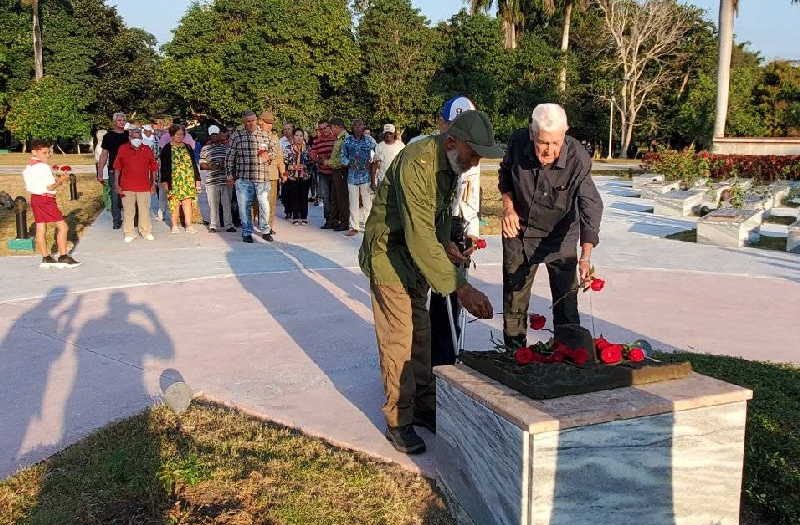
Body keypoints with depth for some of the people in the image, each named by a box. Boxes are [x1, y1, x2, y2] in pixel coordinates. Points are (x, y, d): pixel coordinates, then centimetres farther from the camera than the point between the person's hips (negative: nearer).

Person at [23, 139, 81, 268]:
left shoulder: (27, 167, 15)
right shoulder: (43, 166, -15)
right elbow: (49, 187, -19)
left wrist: (57, 179, 10)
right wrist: (61, 181, -5)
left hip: (35, 198, 10)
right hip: (46, 199, -10)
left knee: (41, 229, 9)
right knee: (62, 226, -4)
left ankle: (46, 258, 13)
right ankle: (63, 257, -4)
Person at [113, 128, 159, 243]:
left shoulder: (147, 150, 4)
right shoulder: (122, 149, 2)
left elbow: (154, 168, 9)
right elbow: (117, 168, 4)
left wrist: (153, 183, 6)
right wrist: (116, 184, -1)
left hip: (144, 187, 0)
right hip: (127, 187, 0)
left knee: (145, 210, 5)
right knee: (128, 211, 6)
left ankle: (146, 232, 19)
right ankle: (128, 233, 16)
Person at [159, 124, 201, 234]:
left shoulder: (188, 148, 15)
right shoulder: (166, 149, 5)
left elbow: (194, 164, 17)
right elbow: (163, 167, 2)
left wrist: (197, 179, 11)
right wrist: (164, 181, -5)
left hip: (188, 180, 2)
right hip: (174, 180, -2)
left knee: (188, 201, -5)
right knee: (174, 202, -3)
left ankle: (189, 225, -4)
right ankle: (175, 225, 7)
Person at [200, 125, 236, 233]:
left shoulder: (226, 146, 10)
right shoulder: (205, 148, 8)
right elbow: (202, 164, 5)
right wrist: (210, 167, -11)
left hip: (226, 180, 1)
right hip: (212, 180, -1)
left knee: (227, 204, 2)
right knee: (213, 204, 3)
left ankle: (228, 225, 8)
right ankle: (213, 225, 11)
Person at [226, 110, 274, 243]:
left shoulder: (264, 135, 9)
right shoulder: (237, 135, 3)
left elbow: (274, 152, 18)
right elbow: (230, 157, 6)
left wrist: (268, 155, -4)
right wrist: (229, 174, 3)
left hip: (262, 177, 1)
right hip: (243, 177, -1)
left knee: (264, 205, 3)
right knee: (244, 206, 3)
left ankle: (265, 231, 19)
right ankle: (247, 233, 14)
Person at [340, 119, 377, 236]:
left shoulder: (370, 140, 2)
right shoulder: (347, 141, 6)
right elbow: (343, 156, 8)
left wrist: (371, 163, -10)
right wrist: (349, 163, -10)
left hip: (366, 175, -1)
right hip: (352, 176, 1)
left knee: (367, 202, 1)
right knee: (353, 203, 4)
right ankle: (354, 227, 12)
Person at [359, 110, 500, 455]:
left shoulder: (451, 162, -2)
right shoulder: (415, 164, -30)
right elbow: (420, 238, -36)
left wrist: (445, 244, 2)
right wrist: (460, 287, -38)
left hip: (418, 254, 8)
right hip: (389, 254, -8)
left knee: (420, 334, 14)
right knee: (398, 340, -4)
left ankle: (424, 406, 27)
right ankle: (398, 422, 8)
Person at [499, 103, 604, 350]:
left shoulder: (578, 159, -27)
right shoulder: (518, 142, -19)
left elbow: (591, 207, -31)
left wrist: (586, 256, -41)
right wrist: (508, 206, -11)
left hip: (560, 237, -2)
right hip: (519, 230, 3)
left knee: (566, 300, -2)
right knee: (514, 297, 11)